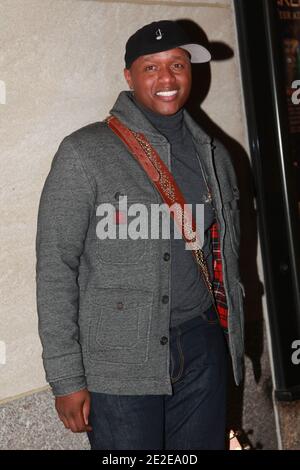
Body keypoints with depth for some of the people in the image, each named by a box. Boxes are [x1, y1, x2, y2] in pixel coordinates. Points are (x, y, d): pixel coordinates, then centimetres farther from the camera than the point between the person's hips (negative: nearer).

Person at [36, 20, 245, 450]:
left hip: (203, 350, 5)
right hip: (122, 364, -5)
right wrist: (67, 379, -12)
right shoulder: (85, 153, -8)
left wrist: (233, 343, 15)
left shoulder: (214, 155, 8)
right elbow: (56, 269, -10)